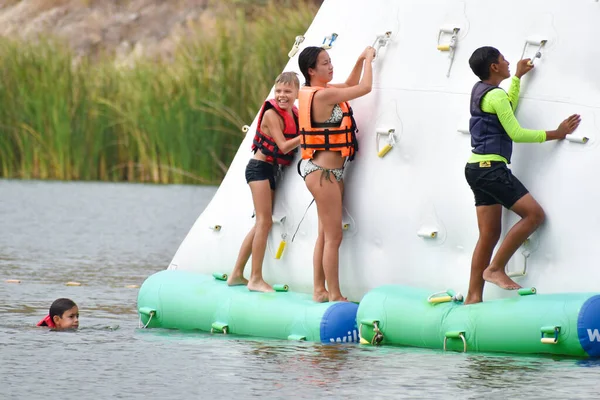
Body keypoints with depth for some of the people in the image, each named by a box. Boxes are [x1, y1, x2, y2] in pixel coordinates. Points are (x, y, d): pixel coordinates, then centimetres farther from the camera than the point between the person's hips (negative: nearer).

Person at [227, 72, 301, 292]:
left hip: (272, 171, 8)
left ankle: (237, 274, 16)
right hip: (260, 167, -8)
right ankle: (256, 278, -12)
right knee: (264, 222, -13)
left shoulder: (294, 113, 9)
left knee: (261, 224, 10)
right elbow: (283, 146, -18)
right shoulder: (271, 114, -14)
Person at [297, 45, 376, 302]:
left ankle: (319, 290, 21)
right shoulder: (323, 95, -19)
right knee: (334, 237, -7)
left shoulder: (317, 91, 9)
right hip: (323, 172, -10)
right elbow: (364, 88, -15)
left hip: (328, 171, 10)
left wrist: (361, 60, 12)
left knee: (325, 234, 15)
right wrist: (369, 58, -2)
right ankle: (335, 296, -4)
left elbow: (351, 84, 24)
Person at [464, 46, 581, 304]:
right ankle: (495, 268, -8)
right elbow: (516, 134, -14)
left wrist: (518, 77, 37)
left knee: (489, 234, 8)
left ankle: (473, 296, 4)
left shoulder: (480, 91, 15)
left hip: (477, 167, 10)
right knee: (534, 214, -9)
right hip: (491, 168, -10)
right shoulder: (495, 95, -13)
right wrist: (556, 134, -8)